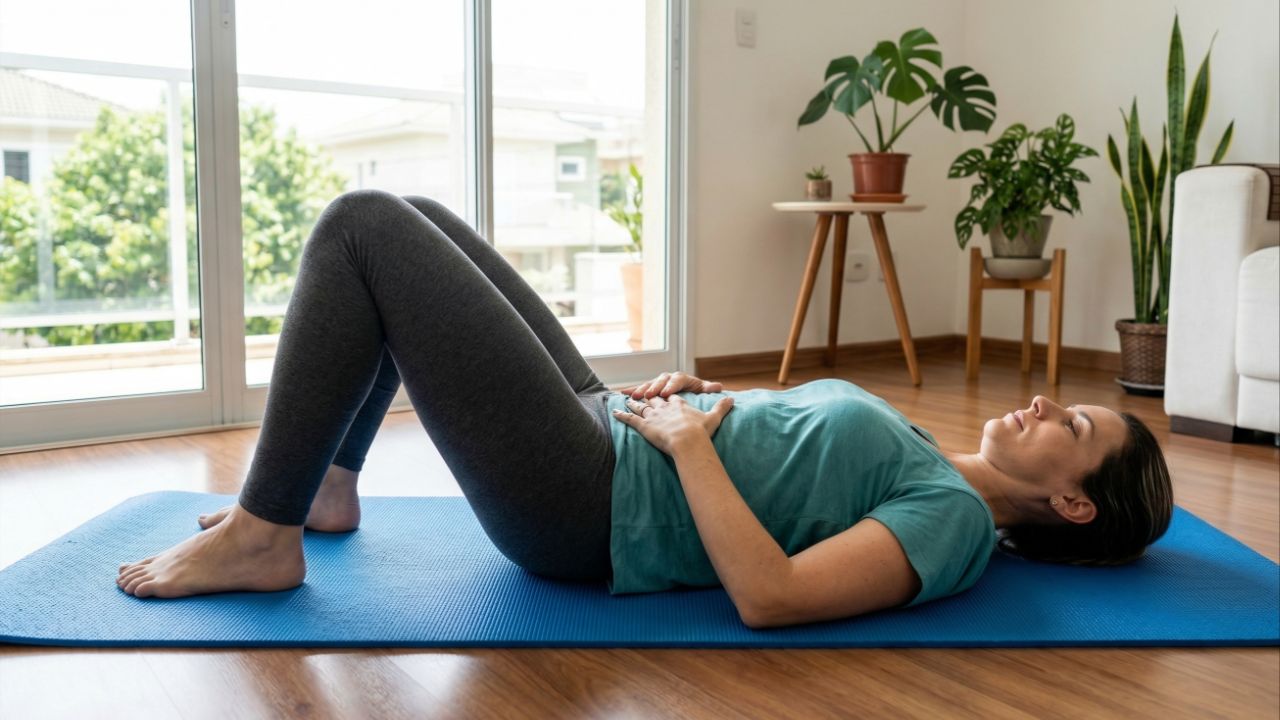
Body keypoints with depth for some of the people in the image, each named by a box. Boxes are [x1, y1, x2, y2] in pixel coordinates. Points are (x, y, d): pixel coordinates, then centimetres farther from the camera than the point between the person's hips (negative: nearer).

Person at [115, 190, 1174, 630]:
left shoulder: (954, 519, -11)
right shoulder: (930, 467, 16)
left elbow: (770, 596, -26)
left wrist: (687, 438, -18)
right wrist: (699, 393, 5)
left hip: (584, 508, -9)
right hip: (604, 425, 9)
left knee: (362, 227, -13)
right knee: (412, 215, 14)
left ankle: (261, 536, -3)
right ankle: (326, 485, 21)